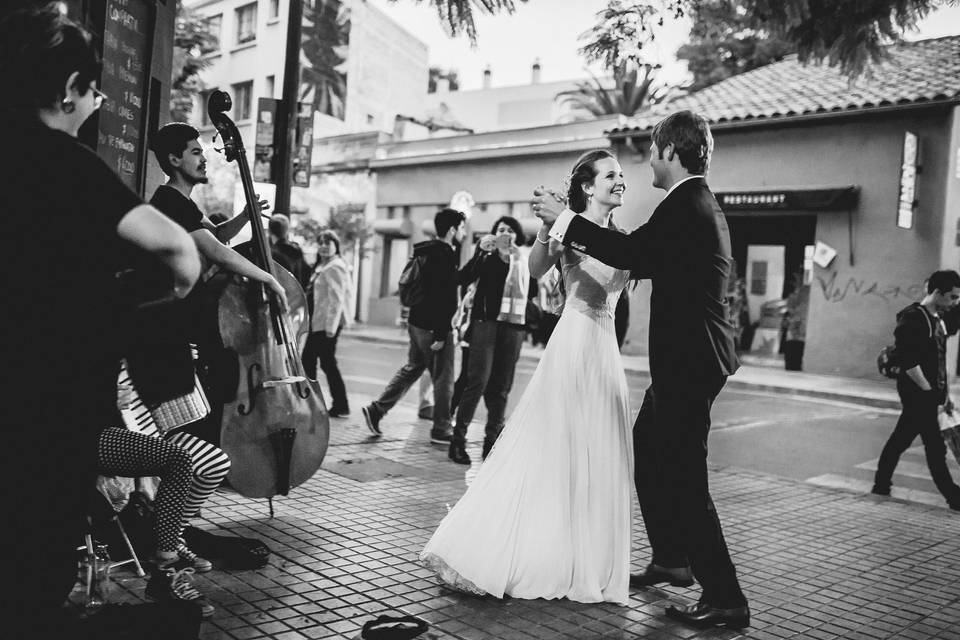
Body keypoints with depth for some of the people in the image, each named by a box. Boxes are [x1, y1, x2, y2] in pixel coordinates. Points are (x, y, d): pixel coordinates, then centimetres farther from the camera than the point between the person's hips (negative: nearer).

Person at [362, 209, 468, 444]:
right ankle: (441, 430, 11)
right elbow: (441, 296, -23)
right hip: (433, 326, -9)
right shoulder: (444, 254, -17)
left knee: (411, 369, 19)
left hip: (417, 322, 9)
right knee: (443, 378, 2)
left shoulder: (427, 250, 12)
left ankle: (376, 409, 17)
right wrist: (440, 334, -23)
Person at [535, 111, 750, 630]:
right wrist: (579, 238, 22)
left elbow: (631, 251, -23)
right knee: (646, 453, 21)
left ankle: (725, 599, 4)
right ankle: (671, 560, 35)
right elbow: (648, 260, 21)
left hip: (689, 360, -11)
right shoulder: (698, 202, 16)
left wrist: (565, 220, -14)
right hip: (688, 356, 11)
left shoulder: (686, 204, -16)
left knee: (684, 479, -5)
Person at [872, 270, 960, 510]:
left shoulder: (937, 319, 13)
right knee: (935, 445, -4)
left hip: (929, 392, 9)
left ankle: (881, 484, 24)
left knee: (901, 438, 15)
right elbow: (909, 362, -21)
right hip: (917, 392, -9)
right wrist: (929, 391, -18)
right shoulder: (912, 318, -16)